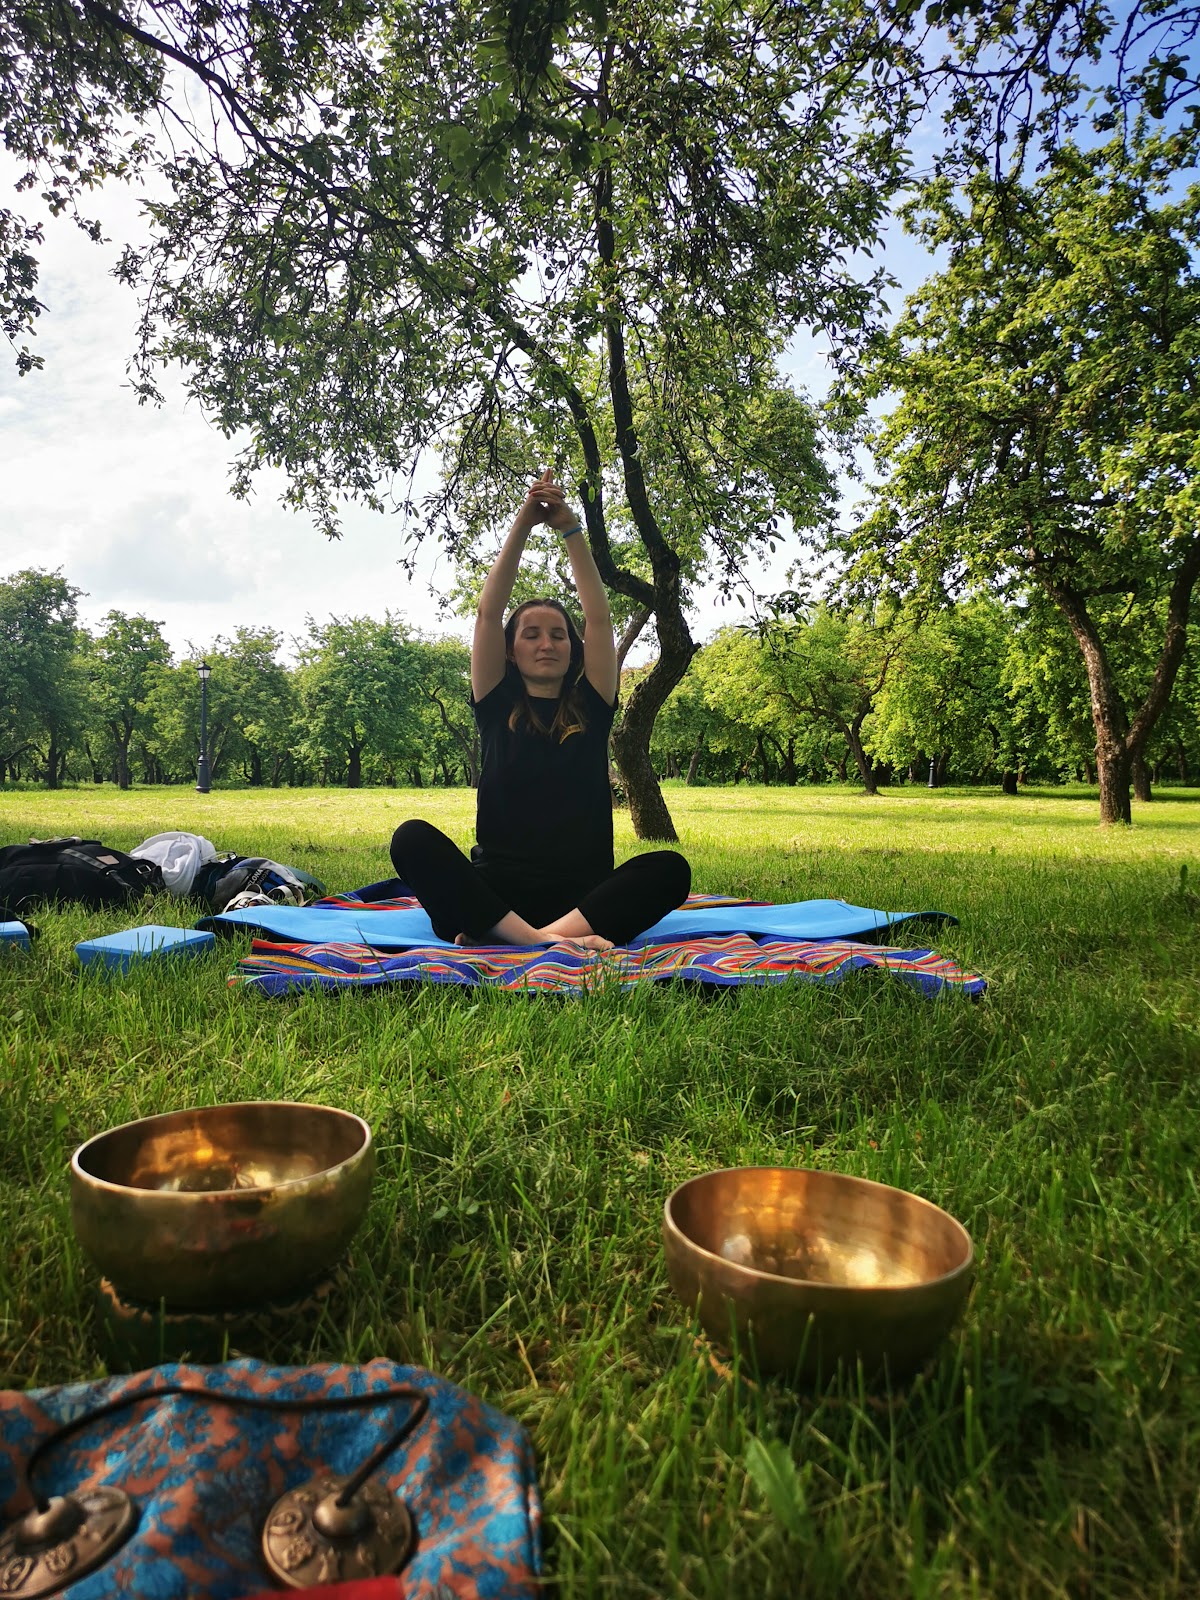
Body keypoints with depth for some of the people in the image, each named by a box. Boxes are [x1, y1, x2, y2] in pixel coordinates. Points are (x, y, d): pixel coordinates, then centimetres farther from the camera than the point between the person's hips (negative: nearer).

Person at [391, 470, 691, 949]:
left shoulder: (590, 707, 14)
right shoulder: (498, 706, 12)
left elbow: (599, 617, 8)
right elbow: (488, 611, 5)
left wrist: (570, 528, 8)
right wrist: (523, 524, 4)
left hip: (582, 898, 1)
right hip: (496, 892, -1)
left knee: (669, 868, -29)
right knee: (412, 838, -27)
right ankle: (543, 942, -41)